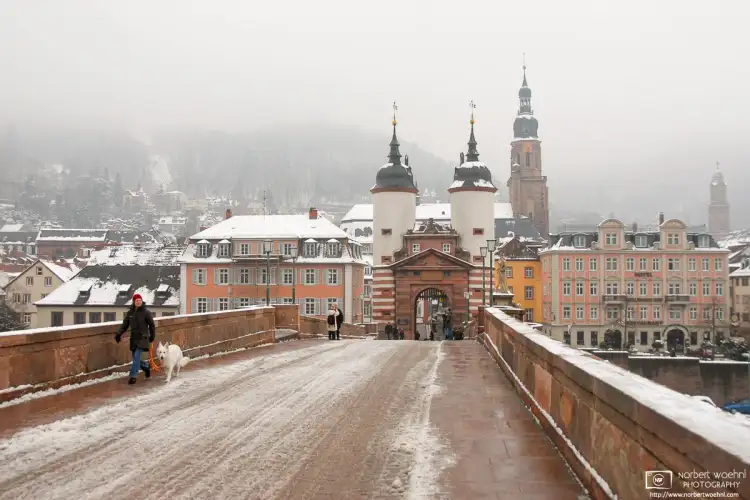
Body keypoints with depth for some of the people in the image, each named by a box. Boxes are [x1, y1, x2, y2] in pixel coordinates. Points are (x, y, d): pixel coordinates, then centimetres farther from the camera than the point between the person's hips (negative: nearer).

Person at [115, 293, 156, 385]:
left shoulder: (146, 312, -7)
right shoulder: (130, 312, 5)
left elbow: (152, 325, 1)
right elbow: (125, 324, 6)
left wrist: (152, 336, 6)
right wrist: (119, 334, -7)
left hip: (143, 338, -5)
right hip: (133, 338, 5)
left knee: (136, 357, -12)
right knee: (135, 358, 11)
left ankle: (133, 376, -6)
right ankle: (146, 366, 38)